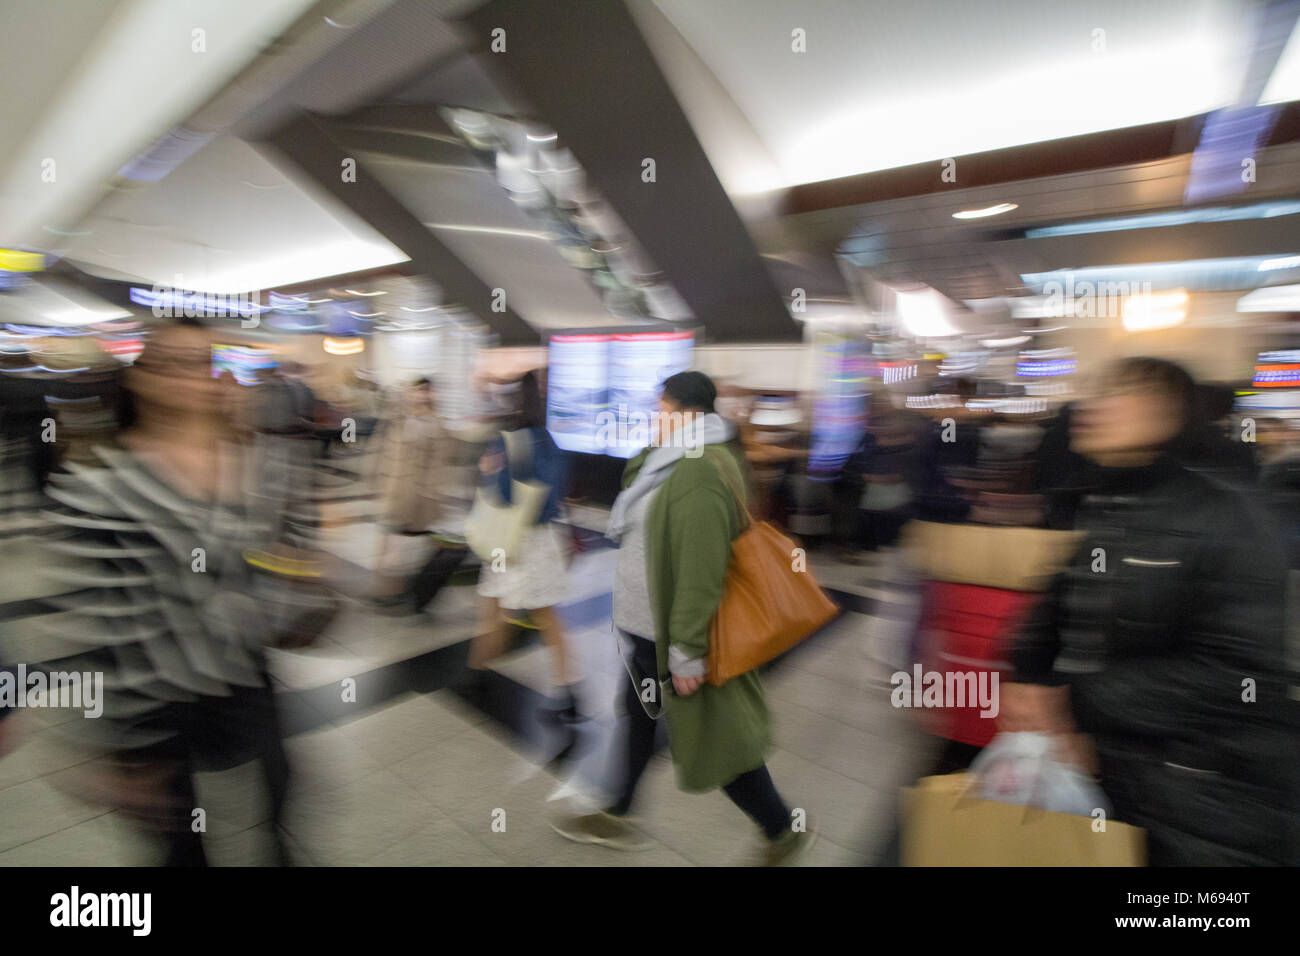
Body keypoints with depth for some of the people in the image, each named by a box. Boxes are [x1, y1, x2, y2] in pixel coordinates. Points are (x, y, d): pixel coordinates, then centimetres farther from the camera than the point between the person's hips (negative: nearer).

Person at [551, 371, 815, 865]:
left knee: (713, 739, 7)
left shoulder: (701, 472, -26)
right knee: (639, 717, 22)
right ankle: (615, 816, 42)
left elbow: (700, 570, -29)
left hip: (674, 635, -10)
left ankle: (784, 833, 28)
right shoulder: (678, 462, 8)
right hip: (649, 627, 10)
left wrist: (685, 652, -26)